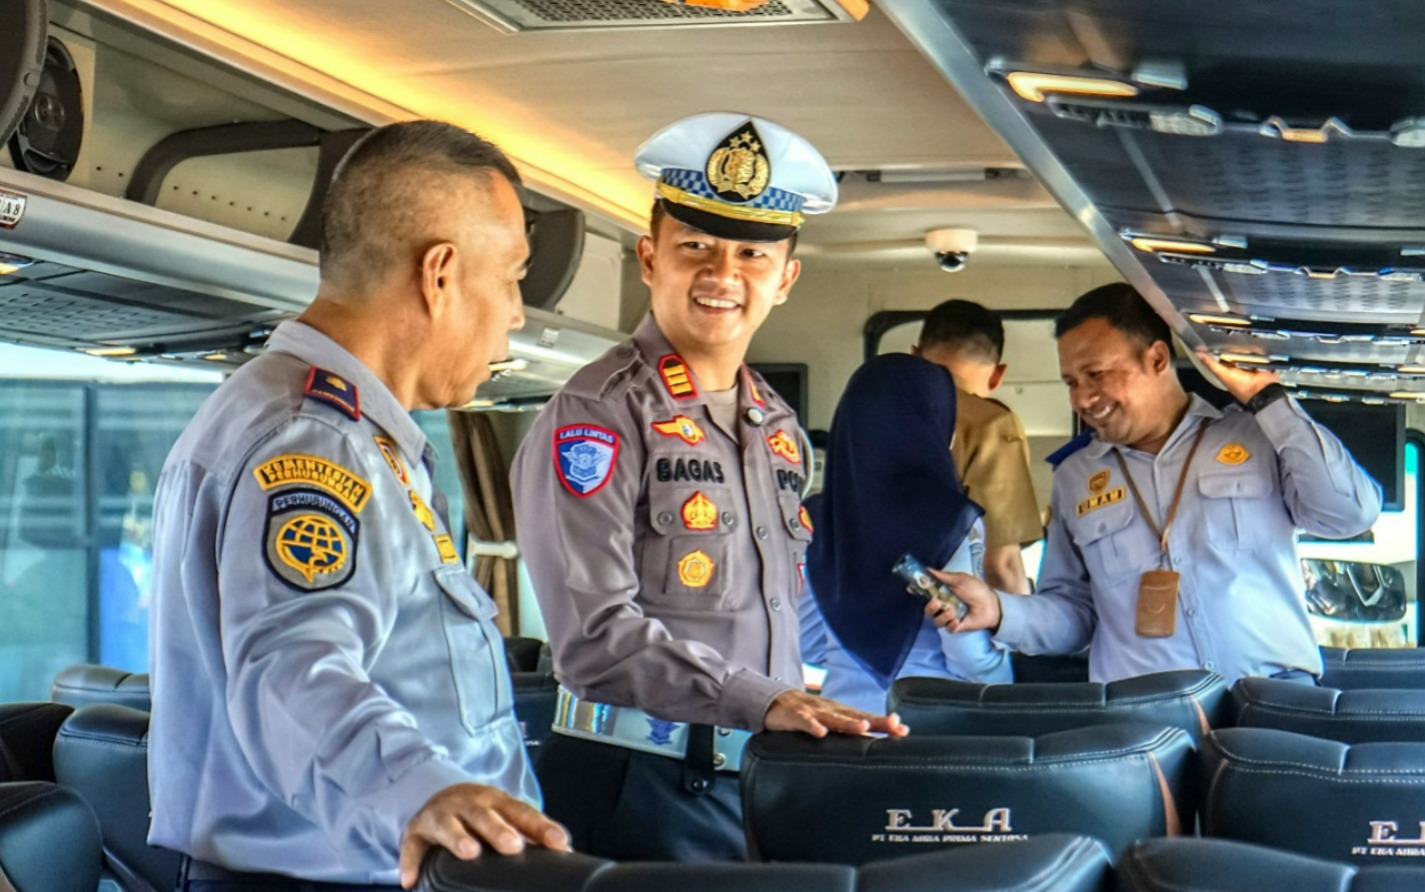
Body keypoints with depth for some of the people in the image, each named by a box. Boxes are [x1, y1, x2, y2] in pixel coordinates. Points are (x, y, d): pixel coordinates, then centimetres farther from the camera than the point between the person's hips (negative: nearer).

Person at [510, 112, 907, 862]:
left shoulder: (778, 427, 13)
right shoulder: (599, 413, -11)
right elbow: (597, 632, -20)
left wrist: (802, 713, 8)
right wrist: (761, 701, -25)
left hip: (758, 777, 7)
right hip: (636, 782, -7)